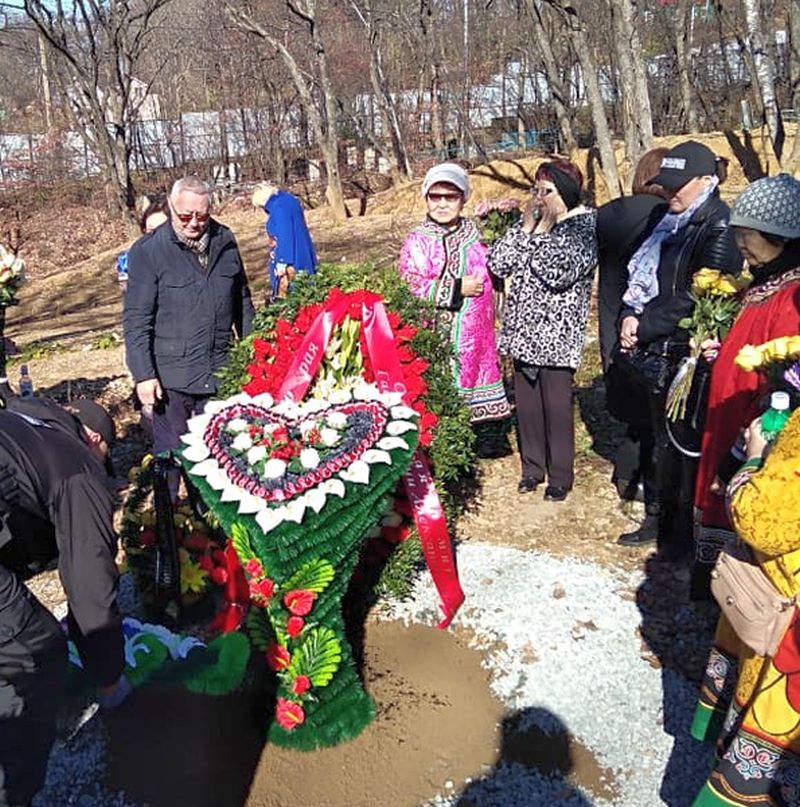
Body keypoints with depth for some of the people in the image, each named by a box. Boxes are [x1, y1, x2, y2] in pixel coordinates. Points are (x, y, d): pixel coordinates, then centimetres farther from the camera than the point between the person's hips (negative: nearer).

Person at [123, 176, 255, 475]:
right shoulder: (148, 251, -8)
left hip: (220, 372, 4)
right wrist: (143, 374, -13)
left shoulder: (225, 242, 4)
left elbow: (243, 302, 14)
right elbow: (136, 320, -8)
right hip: (171, 377, -4)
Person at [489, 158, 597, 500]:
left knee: (557, 404, 1)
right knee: (526, 401, 12)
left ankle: (560, 475, 18)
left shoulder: (586, 226, -6)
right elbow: (497, 263, -1)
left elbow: (559, 273, -21)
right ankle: (532, 467, 29)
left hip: (556, 333, -5)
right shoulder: (530, 221, 11)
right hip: (523, 329, 5)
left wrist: (544, 230, -12)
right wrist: (526, 226, -5)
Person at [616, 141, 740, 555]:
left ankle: (687, 530, 17)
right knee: (664, 440, 18)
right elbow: (644, 277, 15)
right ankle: (662, 517, 33)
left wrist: (644, 327, -15)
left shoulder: (719, 229, -13)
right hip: (661, 353, 8)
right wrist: (631, 316, -3)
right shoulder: (672, 222, 13)